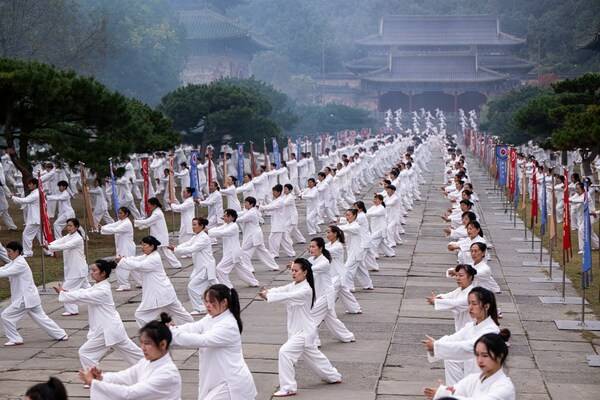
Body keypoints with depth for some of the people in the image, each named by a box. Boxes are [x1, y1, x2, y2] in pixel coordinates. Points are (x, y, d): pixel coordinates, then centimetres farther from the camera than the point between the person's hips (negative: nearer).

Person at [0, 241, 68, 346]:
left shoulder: (20, 264, -18)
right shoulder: (14, 262, 12)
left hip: (25, 299, -10)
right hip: (29, 297, 10)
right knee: (41, 317, 15)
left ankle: (15, 339, 4)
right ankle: (61, 334, 20)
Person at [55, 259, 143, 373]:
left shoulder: (102, 291, -19)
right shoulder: (98, 287, 11)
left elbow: (81, 297, -23)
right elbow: (82, 292, 7)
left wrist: (62, 293, -15)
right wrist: (66, 291, -7)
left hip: (107, 331, -10)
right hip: (113, 328, 10)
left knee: (85, 353, -5)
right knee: (131, 351, 18)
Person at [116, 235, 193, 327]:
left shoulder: (154, 259, -19)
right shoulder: (147, 256, 11)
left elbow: (138, 265, -27)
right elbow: (135, 259, 0)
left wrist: (122, 261, -26)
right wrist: (124, 259, -18)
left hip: (159, 293, -10)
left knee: (140, 315, -6)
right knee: (179, 311, 22)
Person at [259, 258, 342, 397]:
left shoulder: (306, 290, -21)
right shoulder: (293, 286, 6)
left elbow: (287, 296, -35)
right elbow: (280, 290, -10)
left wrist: (268, 296, -41)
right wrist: (267, 291, -30)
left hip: (305, 331, -9)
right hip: (298, 330, 10)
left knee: (285, 352, -19)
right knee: (313, 355, 24)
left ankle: (288, 388, -11)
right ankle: (333, 376, 44)